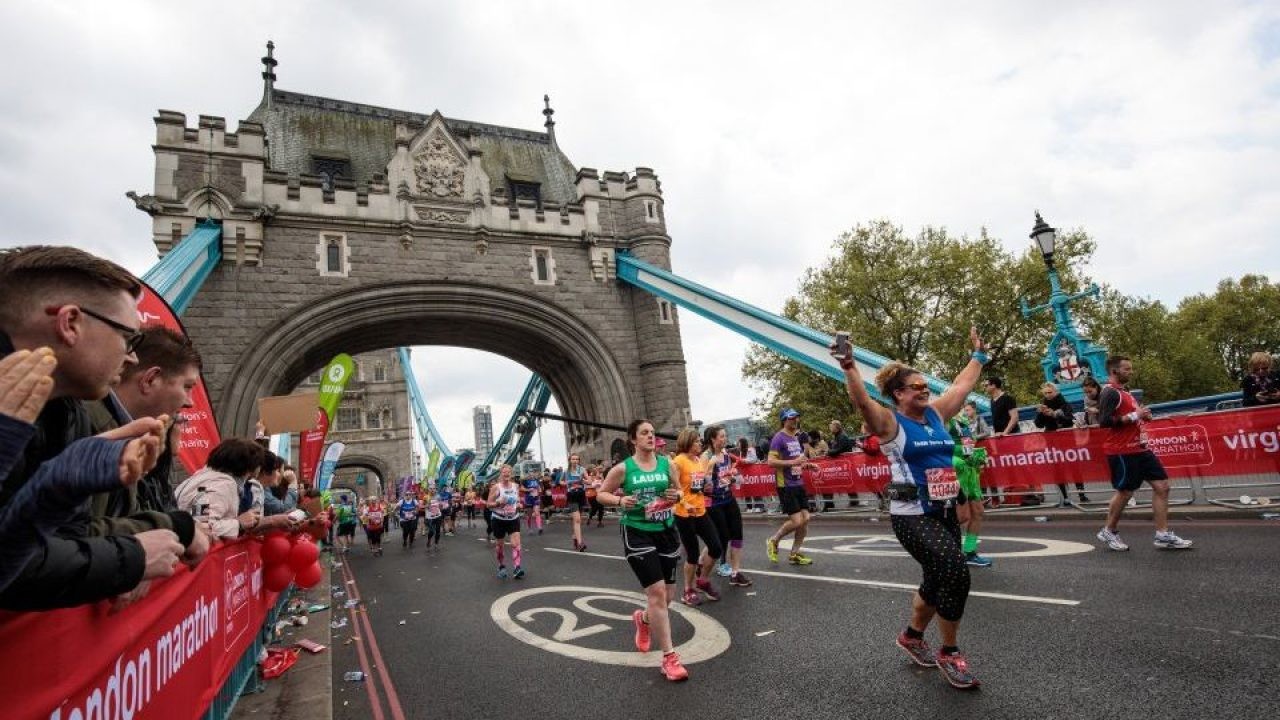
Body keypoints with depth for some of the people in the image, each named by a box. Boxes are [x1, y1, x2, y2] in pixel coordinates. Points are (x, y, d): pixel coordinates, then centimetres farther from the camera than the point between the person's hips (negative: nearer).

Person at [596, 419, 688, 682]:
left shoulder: (667, 463, 0)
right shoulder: (623, 468, -7)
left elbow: (679, 490, 13)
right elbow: (601, 494, 3)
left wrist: (676, 495, -11)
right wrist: (619, 501, -17)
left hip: (666, 532, 4)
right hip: (637, 534, -4)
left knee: (668, 597, 11)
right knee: (657, 592, -11)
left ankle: (643, 619, 45)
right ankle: (669, 657, 2)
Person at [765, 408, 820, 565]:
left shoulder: (796, 438, 14)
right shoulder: (779, 438, -12)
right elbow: (771, 461, -20)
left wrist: (808, 465, 9)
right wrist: (792, 462, -27)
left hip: (798, 483, 8)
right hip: (786, 485, -8)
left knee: (805, 518, 4)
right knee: (796, 521, -10)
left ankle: (795, 554, 15)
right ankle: (773, 541, 13)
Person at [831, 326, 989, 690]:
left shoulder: (936, 413, 10)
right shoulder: (889, 422, -8)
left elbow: (963, 384, 22)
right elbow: (862, 401, -27)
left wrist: (978, 354, 28)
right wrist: (849, 368, -42)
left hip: (946, 511, 7)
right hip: (912, 515, -7)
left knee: (938, 580, 15)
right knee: (955, 573, -20)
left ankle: (912, 636, 39)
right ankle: (950, 653, 0)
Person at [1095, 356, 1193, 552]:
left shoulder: (1123, 390, 17)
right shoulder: (1110, 392, -14)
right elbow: (1104, 421, -25)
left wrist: (1142, 415, 10)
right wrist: (1134, 416, -20)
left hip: (1139, 448, 9)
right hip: (1122, 451, -9)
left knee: (1162, 486, 5)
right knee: (1125, 492, -1)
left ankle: (1163, 535, 9)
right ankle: (1108, 532, 16)